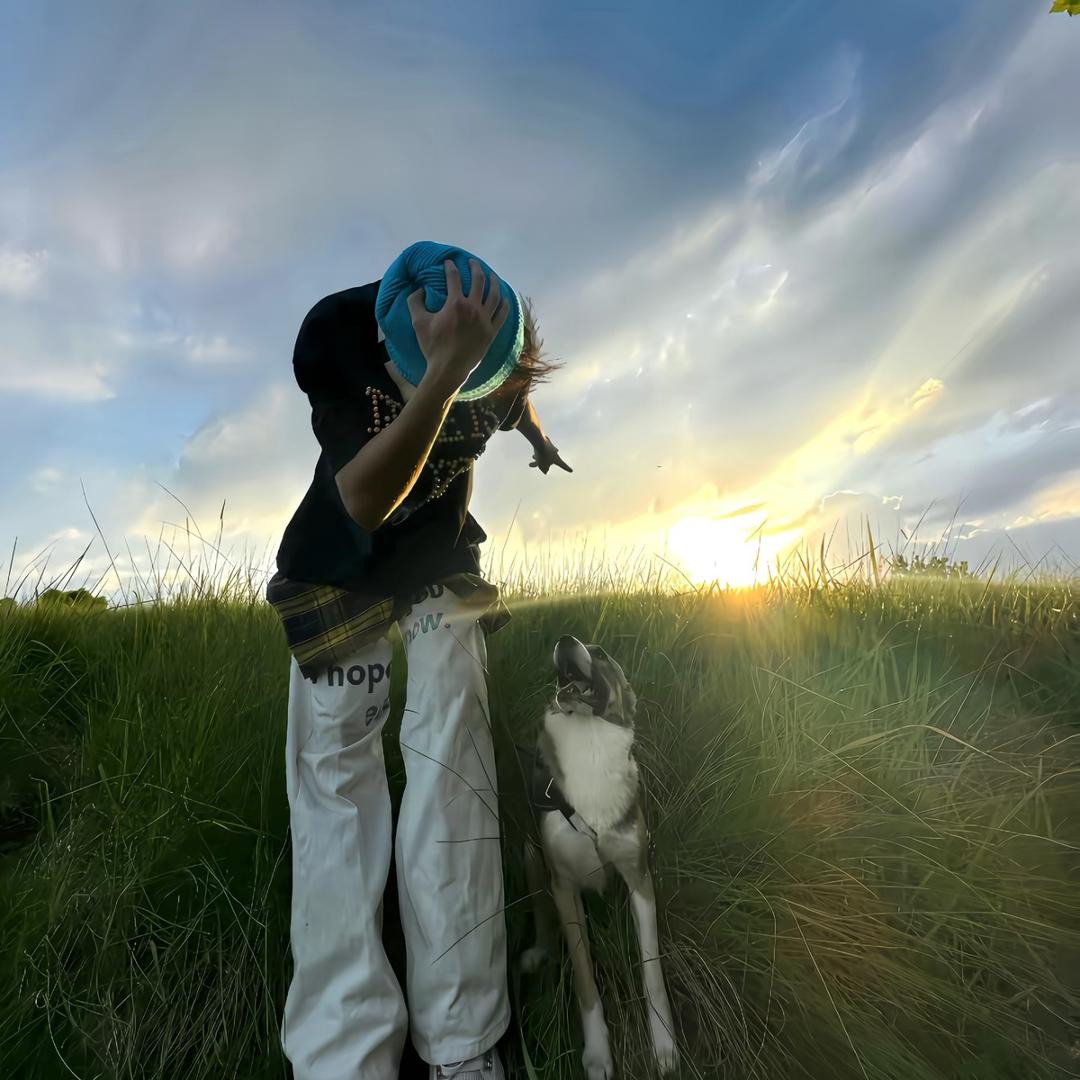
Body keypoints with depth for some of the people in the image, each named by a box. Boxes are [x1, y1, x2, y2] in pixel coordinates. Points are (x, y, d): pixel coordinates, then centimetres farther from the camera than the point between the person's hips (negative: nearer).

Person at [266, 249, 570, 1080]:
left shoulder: (498, 361, -18)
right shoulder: (335, 331, -25)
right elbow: (363, 501, -37)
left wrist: (540, 439, 28)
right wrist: (444, 375, -48)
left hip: (442, 571, 1)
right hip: (342, 572, 0)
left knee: (450, 764, -13)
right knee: (334, 778, -7)